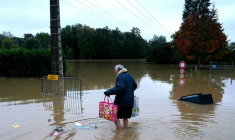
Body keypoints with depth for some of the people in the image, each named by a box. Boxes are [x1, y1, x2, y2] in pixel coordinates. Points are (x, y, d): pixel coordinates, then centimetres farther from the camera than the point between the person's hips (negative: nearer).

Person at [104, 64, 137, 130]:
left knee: (116, 117, 4)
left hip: (121, 102, -9)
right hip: (130, 102, 9)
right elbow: (135, 85, 23)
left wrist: (108, 92, -31)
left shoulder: (120, 76, -17)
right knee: (125, 117, 20)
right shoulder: (129, 76, 11)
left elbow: (120, 88, -32)